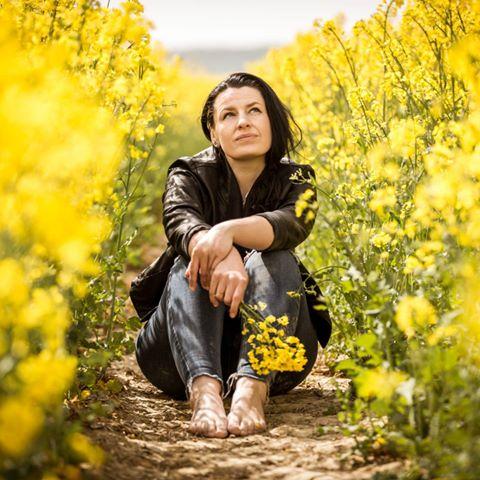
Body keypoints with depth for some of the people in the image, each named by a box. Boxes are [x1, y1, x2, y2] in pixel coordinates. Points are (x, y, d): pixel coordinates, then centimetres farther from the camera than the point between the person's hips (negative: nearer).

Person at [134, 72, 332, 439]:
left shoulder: (294, 180, 3)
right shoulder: (190, 176, 1)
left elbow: (295, 225, -23)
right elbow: (181, 223, -24)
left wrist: (228, 230, -44)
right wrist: (223, 256, -48)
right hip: (188, 353, 0)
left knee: (274, 260, -27)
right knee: (191, 267, -29)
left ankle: (252, 389, -50)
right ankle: (204, 388, -55)